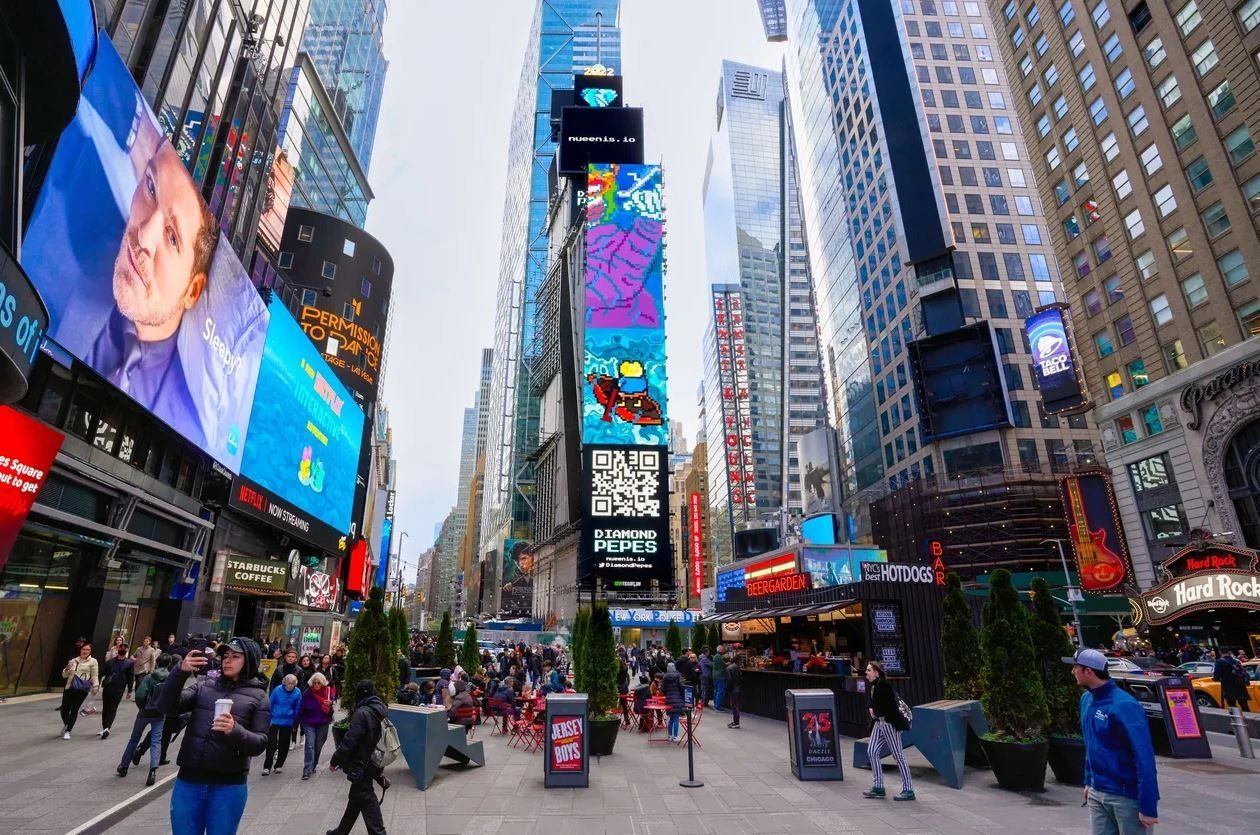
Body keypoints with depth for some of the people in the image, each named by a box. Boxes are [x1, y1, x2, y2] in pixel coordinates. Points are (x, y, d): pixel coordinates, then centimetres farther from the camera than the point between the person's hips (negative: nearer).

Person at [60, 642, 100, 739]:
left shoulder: (93, 661, 2)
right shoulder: (73, 661, 13)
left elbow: (95, 676, -2)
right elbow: (64, 675, 17)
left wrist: (95, 686, -16)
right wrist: (67, 669, -5)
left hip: (82, 689, -4)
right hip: (69, 688, 4)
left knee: (74, 710, -3)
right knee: (64, 709, 6)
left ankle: (67, 731, 11)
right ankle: (66, 724, 38)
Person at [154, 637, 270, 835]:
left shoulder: (258, 697, 1)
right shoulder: (204, 684, 9)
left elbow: (259, 744, -6)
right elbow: (166, 707, -4)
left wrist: (235, 731, -24)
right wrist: (181, 671, -17)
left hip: (228, 786, -2)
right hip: (188, 780, 2)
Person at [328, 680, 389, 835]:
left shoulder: (362, 713, -23)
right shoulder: (381, 710, 5)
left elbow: (349, 741, -22)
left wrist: (335, 760, -8)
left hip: (361, 764, -9)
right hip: (374, 762, 9)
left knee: (366, 800, 1)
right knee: (355, 797, 22)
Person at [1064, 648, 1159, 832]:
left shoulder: (1123, 706, -22)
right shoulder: (1086, 699, 3)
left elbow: (1144, 758, -21)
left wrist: (1148, 807, -20)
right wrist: (1089, 781, 15)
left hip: (1126, 796, -7)